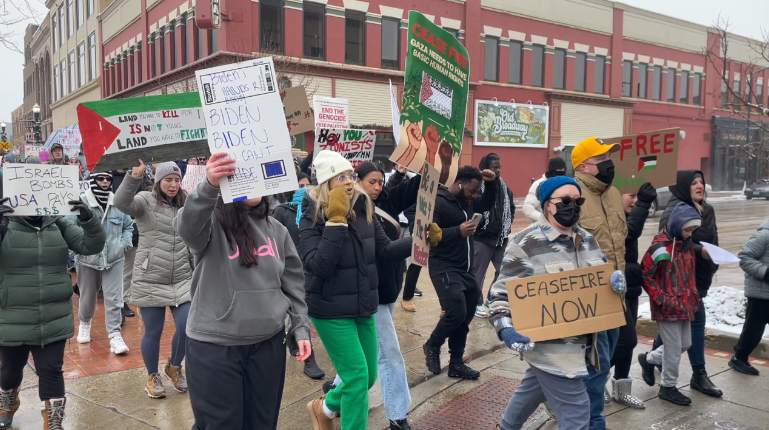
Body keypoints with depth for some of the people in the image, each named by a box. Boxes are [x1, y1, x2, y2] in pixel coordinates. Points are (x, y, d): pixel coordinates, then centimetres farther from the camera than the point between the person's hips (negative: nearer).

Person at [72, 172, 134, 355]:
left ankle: (115, 336, 3)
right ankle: (85, 323, 45)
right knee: (87, 297, 17)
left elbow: (128, 226, 12)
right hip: (87, 259, -1)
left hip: (114, 259, 1)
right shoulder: (81, 202, -14)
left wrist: (124, 244, 0)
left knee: (114, 299, -3)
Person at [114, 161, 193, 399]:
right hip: (150, 280, -3)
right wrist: (134, 176, -39)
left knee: (188, 327, -2)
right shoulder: (146, 201, -4)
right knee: (153, 332, 5)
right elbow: (121, 203, -26)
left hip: (182, 279, 3)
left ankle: (174, 367, 27)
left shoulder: (186, 205, 8)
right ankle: (152, 376, 30)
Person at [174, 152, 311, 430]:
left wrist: (301, 328, 6)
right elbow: (187, 227, -33)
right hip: (215, 347, -4)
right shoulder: (211, 225, -8)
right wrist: (209, 186, -49)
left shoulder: (277, 230, 6)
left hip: (268, 344, 4)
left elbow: (293, 282, 10)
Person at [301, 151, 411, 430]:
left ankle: (324, 407, 42)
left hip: (364, 307, 6)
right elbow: (318, 266, -27)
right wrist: (336, 221, -29)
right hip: (332, 311, -6)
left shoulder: (364, 210, -1)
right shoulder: (312, 219, -15)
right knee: (357, 376, -6)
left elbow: (385, 251, 1)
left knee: (368, 376, 16)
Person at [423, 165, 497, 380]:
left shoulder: (468, 201, 10)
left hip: (465, 268, 9)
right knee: (456, 312, -18)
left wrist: (491, 183, 9)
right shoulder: (438, 202, -15)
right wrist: (458, 231, -29)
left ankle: (456, 364, 22)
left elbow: (488, 204, 27)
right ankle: (432, 346, 10)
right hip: (444, 267, -8)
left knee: (466, 315, 9)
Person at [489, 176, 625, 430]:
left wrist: (616, 283, -3)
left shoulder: (588, 240, 7)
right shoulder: (526, 245, -16)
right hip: (550, 346, -8)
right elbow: (501, 294, -13)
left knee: (533, 388, 27)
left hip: (581, 342, 8)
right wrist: (506, 328, -29)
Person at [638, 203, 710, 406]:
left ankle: (649, 359, 36)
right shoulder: (660, 246, -18)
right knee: (674, 348, 2)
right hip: (668, 307, -8)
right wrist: (661, 299, -17)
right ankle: (668, 387, 20)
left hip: (685, 304, 8)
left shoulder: (687, 243, 6)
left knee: (685, 343, 17)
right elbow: (645, 275, -17)